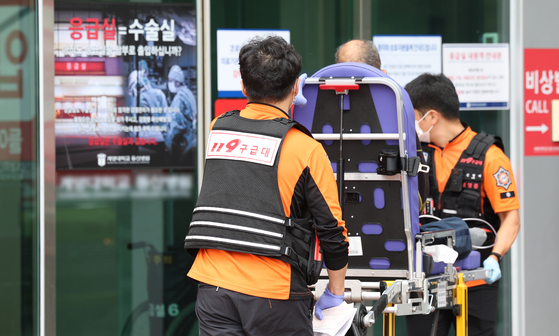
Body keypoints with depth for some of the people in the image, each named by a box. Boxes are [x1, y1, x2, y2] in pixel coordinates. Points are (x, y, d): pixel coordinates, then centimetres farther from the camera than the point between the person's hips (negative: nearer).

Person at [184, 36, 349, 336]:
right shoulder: (306, 148, -4)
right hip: (273, 291, -4)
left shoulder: (217, 130, 8)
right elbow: (333, 229, -1)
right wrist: (335, 292, 11)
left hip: (212, 285, 4)